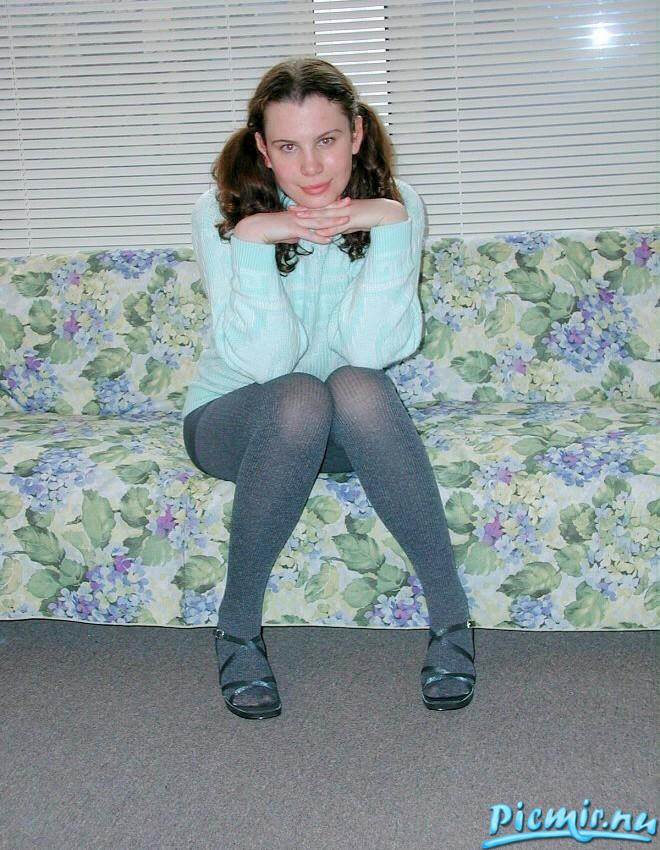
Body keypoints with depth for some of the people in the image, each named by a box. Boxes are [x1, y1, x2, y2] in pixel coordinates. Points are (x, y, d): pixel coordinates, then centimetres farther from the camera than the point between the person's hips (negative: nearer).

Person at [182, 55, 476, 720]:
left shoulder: (395, 204, -10)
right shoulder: (221, 213, -15)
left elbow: (374, 351, -23)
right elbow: (264, 360, -24)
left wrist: (389, 227, -30)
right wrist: (251, 240, -32)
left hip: (347, 431, 1)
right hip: (232, 420, -1)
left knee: (356, 386, -34)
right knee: (300, 398, -35)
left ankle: (451, 615, -24)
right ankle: (237, 624, -18)